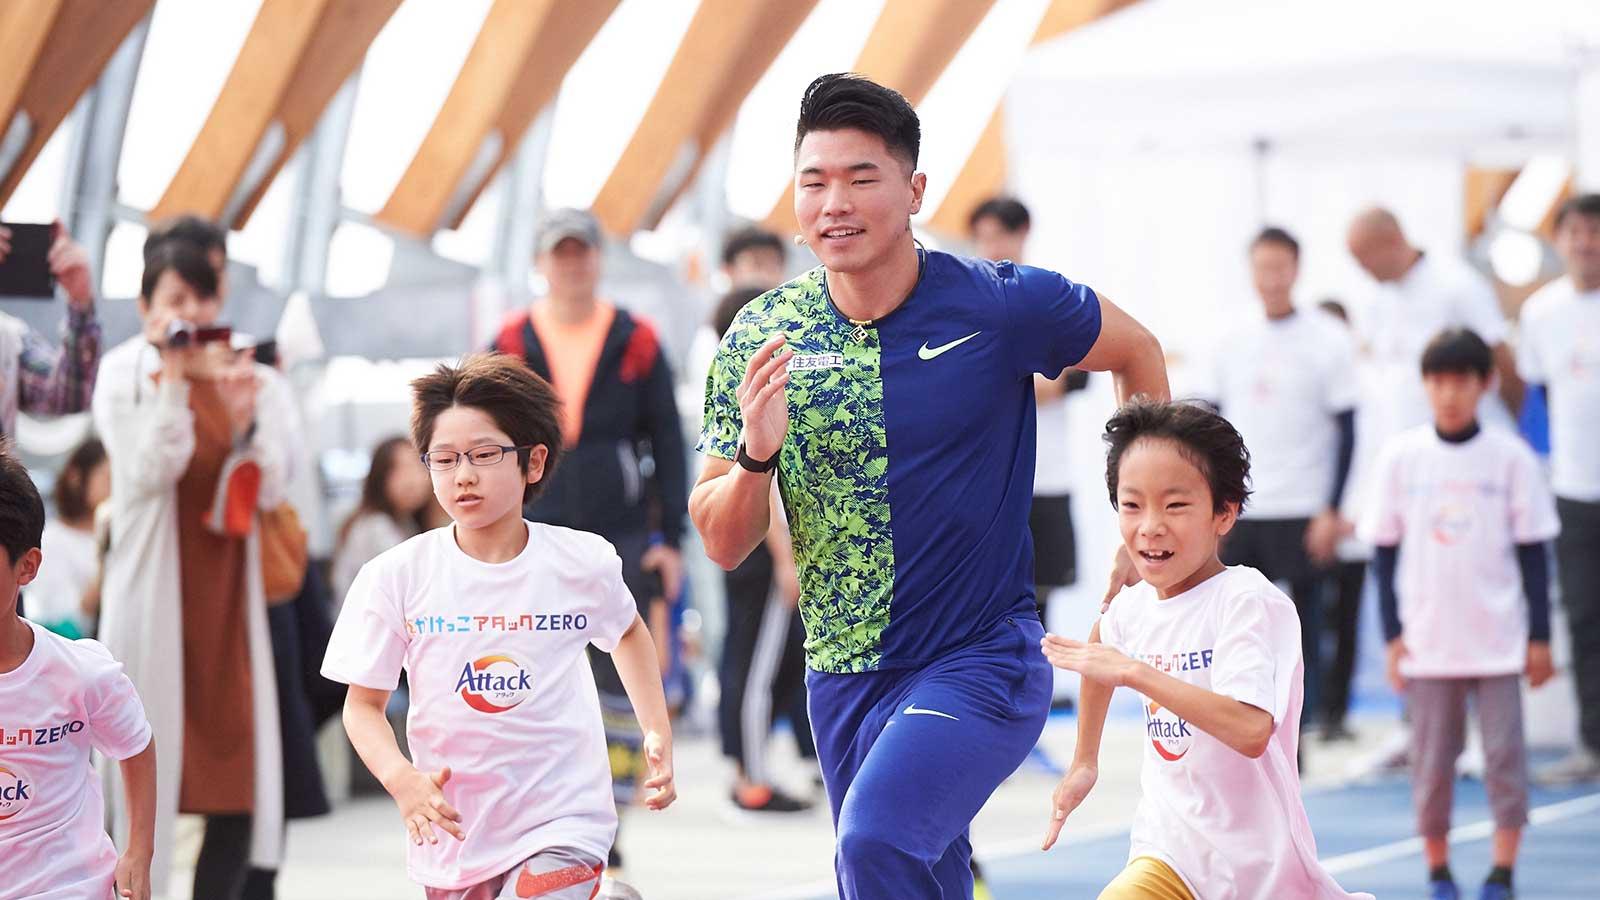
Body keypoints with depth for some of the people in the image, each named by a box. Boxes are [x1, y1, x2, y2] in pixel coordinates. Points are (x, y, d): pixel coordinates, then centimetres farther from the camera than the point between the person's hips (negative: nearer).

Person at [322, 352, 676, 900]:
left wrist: (658, 732, 8)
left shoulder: (583, 563, -5)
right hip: (452, 830, 2)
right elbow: (363, 705, -1)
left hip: (560, 828, -2)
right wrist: (401, 779, -18)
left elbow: (627, 632, 17)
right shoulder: (397, 576, -7)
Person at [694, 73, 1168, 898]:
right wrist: (755, 454, -22)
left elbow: (1137, 352, 8)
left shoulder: (1003, 305, -12)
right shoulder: (761, 340, -4)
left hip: (984, 662, -4)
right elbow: (724, 545, -1)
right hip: (844, 676, 4)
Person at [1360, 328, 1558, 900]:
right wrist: (1392, 633, 1)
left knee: (1505, 754, -2)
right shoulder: (1400, 456, 0)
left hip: (1498, 639, -1)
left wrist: (1539, 636, 1)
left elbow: (1533, 552, 3)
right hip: (1427, 638, 1)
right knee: (1431, 757, 5)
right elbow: (1385, 551, 5)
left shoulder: (1510, 456, -2)